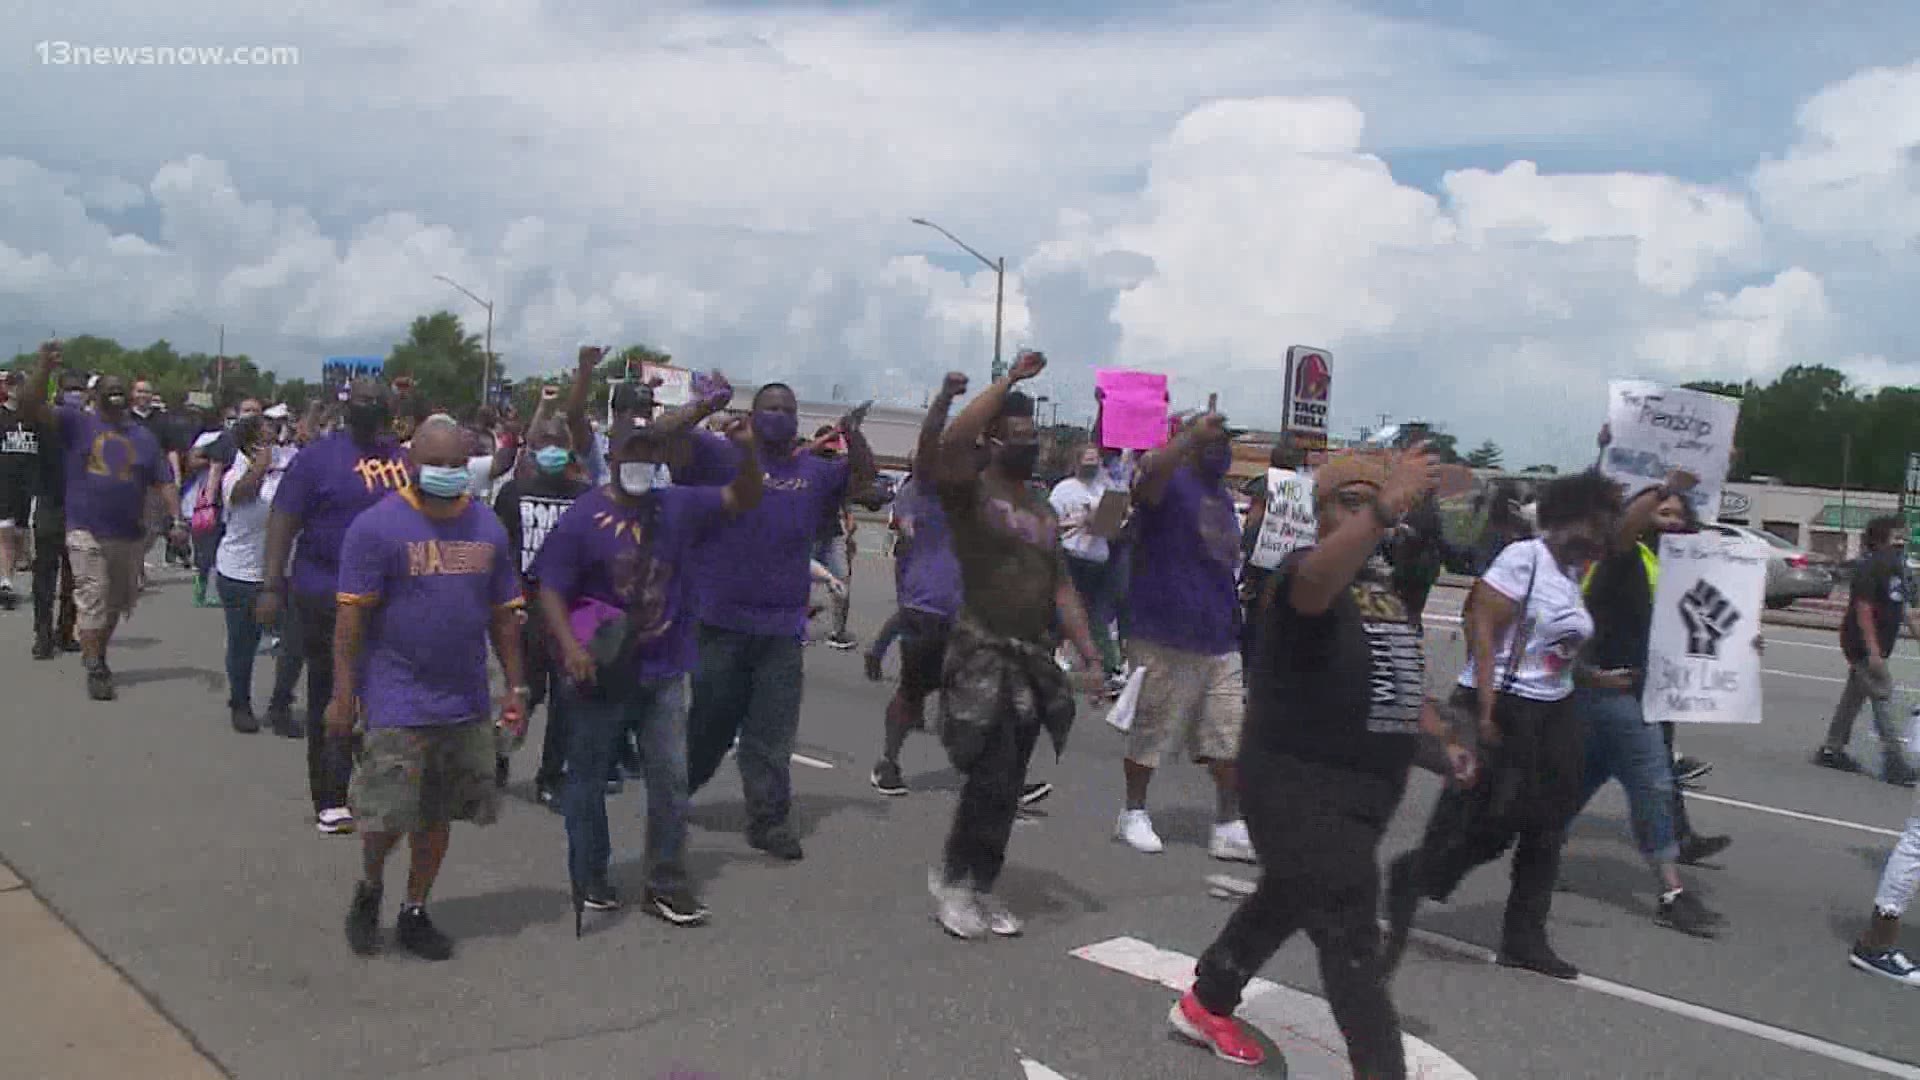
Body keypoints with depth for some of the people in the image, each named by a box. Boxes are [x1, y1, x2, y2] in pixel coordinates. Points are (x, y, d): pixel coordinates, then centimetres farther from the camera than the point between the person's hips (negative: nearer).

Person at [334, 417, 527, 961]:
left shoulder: (488, 527, 6)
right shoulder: (377, 525, -9)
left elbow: (503, 614, 12)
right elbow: (352, 616, -9)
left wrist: (516, 687, 10)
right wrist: (343, 695, -12)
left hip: (465, 702, 5)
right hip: (398, 701, -5)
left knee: (437, 814, 13)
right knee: (388, 814, -4)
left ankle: (415, 912, 29)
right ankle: (369, 888, 26)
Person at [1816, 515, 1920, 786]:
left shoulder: (1897, 569, 12)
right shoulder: (1870, 569, -16)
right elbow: (1863, 609, -21)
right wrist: (1873, 651, -24)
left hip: (1877, 648, 9)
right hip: (1862, 646, -9)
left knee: (1854, 697, 14)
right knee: (1883, 697, -10)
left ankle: (1832, 750, 23)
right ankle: (1894, 763, -10)